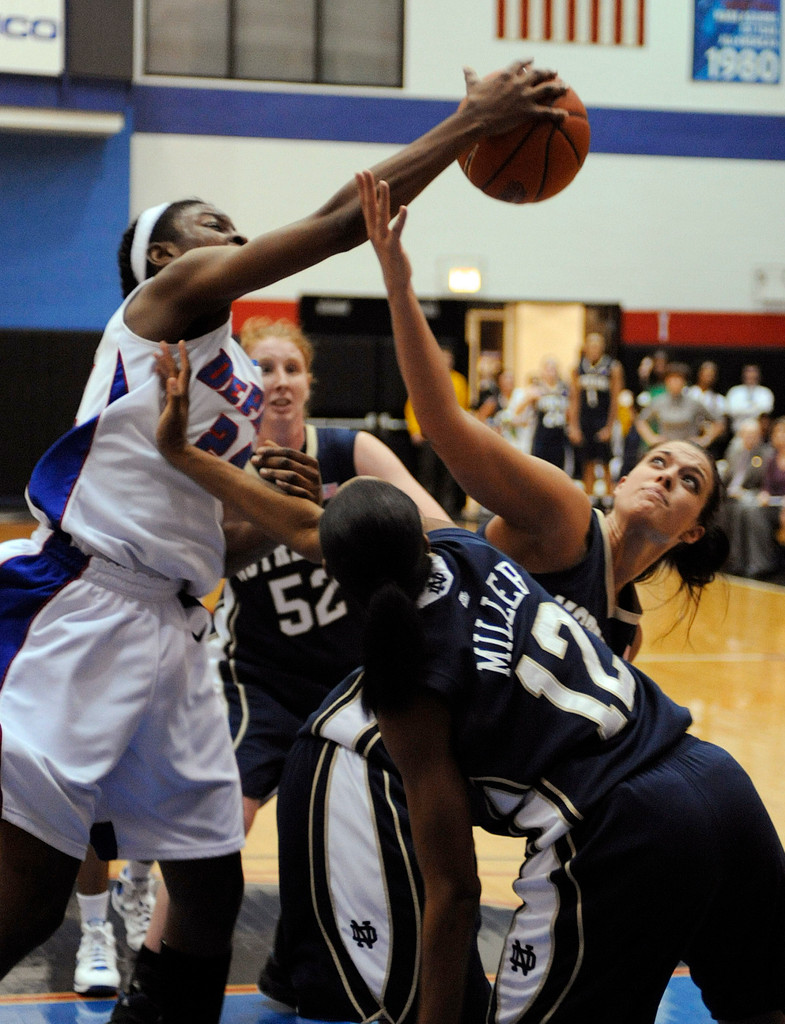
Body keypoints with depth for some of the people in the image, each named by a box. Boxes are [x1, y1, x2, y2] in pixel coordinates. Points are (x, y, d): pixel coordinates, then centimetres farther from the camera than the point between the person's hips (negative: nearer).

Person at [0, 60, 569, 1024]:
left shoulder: (239, 385, 24)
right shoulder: (168, 295, -1)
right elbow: (343, 218, -9)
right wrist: (475, 119, -7)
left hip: (171, 628, 9)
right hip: (80, 609, -9)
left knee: (212, 887, 10)